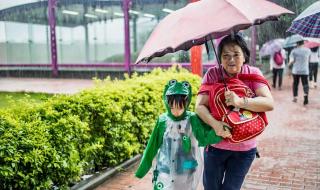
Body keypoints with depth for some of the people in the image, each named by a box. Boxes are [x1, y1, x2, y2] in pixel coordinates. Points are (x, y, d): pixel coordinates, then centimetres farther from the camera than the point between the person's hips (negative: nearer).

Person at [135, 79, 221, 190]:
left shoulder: (192, 120, -9)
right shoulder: (162, 120, -6)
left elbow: (204, 138, -19)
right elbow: (153, 146, 2)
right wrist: (142, 168, 7)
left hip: (187, 173, 0)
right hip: (165, 172, 1)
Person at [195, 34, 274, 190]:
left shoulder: (253, 73, -7)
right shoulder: (212, 74, -7)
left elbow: (269, 103, -19)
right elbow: (199, 106, -13)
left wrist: (240, 101, -34)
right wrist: (215, 124, -31)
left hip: (245, 148, 0)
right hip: (215, 144, 0)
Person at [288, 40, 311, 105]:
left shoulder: (294, 51, -7)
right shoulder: (308, 50, 1)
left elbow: (291, 61, -10)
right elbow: (309, 60, 11)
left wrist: (289, 64, 9)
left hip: (296, 70, -1)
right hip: (305, 70, 1)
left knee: (295, 83, 13)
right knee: (305, 83, 5)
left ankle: (295, 97, 18)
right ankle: (306, 94, -23)